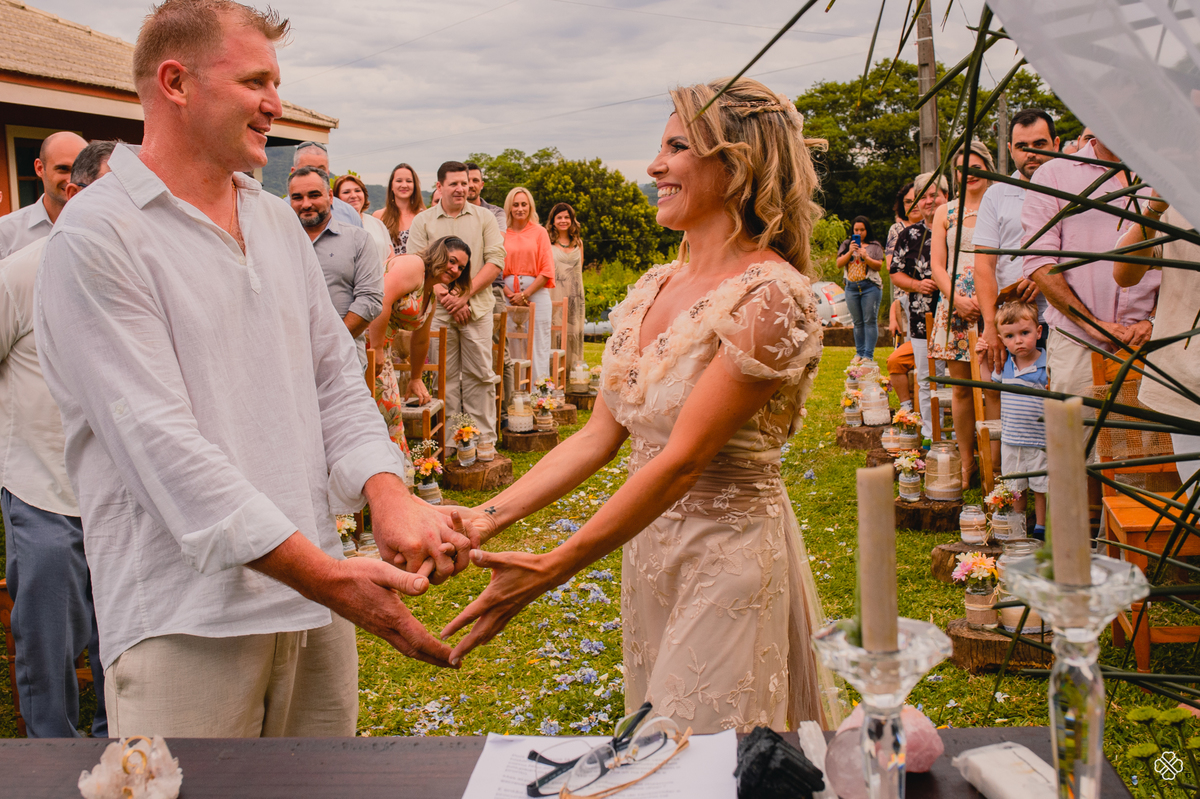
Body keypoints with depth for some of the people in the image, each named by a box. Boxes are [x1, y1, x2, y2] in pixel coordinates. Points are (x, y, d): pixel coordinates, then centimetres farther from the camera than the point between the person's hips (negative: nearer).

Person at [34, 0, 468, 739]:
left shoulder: (280, 221, 14)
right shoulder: (98, 235, -10)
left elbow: (336, 379, 11)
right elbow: (159, 441, -18)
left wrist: (389, 496, -9)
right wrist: (328, 574, -22)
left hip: (314, 602, 7)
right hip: (186, 623, -6)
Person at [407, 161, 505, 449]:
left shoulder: (484, 218, 8)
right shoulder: (423, 221, 7)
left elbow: (495, 261, 0)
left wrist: (465, 295, -9)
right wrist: (443, 295, -14)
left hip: (477, 308, 0)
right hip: (437, 310, 0)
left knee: (480, 374, 1)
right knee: (445, 375, 3)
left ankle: (484, 440, 8)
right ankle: (450, 440, 10)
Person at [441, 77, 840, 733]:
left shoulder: (770, 296, -19)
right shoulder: (652, 288, 5)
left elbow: (683, 460, -23)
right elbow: (600, 436, 5)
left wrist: (551, 569, -24)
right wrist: (488, 518, -3)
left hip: (730, 558, -7)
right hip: (646, 545, 7)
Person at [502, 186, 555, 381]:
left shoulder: (539, 232, 6)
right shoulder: (502, 234, 10)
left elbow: (547, 270, 0)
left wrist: (525, 294, -9)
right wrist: (510, 295, -8)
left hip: (536, 293, -1)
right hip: (508, 295, 1)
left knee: (536, 348, -3)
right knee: (510, 349, 0)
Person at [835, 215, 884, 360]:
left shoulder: (875, 246, 7)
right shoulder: (846, 245, 13)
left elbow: (879, 266, -1)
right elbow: (839, 264, 4)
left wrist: (866, 258, -16)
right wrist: (850, 252, -11)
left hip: (870, 287, -3)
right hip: (851, 287, 3)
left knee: (870, 321, -7)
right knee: (857, 322, 7)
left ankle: (869, 355, -7)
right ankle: (859, 353, 13)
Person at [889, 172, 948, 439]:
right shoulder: (908, 235, 10)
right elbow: (895, 274, 12)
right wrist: (917, 285, -7)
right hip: (923, 319, 1)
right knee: (927, 381, 6)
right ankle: (931, 436, 15)